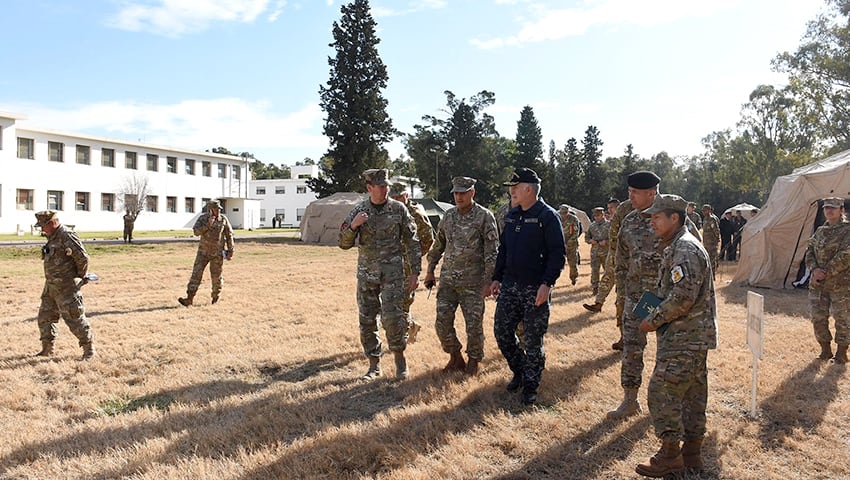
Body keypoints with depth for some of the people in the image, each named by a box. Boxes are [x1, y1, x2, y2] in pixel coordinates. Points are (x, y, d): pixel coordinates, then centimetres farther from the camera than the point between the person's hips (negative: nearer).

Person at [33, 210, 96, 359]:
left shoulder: (67, 236, -17)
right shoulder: (53, 237, 13)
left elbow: (83, 258, -20)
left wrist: (80, 277, -8)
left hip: (66, 287, -10)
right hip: (51, 286, 10)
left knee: (74, 318, -6)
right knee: (45, 316, 15)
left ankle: (89, 348, 4)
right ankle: (47, 349, 27)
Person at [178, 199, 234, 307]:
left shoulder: (223, 219, -6)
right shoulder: (203, 218, -5)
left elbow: (229, 235, 0)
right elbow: (196, 231, -17)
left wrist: (230, 251, -3)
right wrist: (208, 225, -28)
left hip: (218, 253, -1)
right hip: (204, 251, 1)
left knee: (216, 276, 5)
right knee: (196, 273, -6)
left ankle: (215, 298, 25)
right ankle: (189, 298, -6)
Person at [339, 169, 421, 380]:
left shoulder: (399, 209, -2)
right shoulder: (358, 211, 2)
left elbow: (412, 242, 2)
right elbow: (344, 244, 1)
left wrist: (415, 272, -1)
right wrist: (353, 226, -18)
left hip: (392, 271, -2)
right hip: (366, 273, 3)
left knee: (392, 317, -11)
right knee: (367, 321, 6)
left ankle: (400, 358, 11)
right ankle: (374, 365, 19)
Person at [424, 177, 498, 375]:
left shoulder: (485, 217, -7)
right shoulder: (449, 215, 8)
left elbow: (492, 252, -10)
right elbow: (438, 245, 18)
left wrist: (489, 281, -15)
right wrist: (430, 271, 17)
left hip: (473, 282, -4)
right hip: (447, 279, 5)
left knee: (474, 325, 2)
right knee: (442, 322, 3)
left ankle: (473, 362, 23)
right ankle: (455, 358, 24)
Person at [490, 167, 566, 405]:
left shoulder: (547, 216, -10)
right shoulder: (512, 215, 13)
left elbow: (558, 253, -13)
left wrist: (547, 284, -21)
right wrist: (497, 278, 14)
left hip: (536, 289, -7)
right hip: (509, 286, 7)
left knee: (533, 339, 3)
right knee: (502, 332, 8)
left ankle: (530, 386, 17)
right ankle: (519, 371, 30)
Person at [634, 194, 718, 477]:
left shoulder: (685, 249, -18)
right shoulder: (678, 247, 16)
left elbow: (683, 296, -25)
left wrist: (654, 320, -16)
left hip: (683, 338, -11)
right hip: (693, 336, 11)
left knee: (662, 391, -5)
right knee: (692, 393, 15)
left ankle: (670, 456, 4)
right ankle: (692, 454, 25)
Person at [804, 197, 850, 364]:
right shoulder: (820, 231, 12)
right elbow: (809, 251, 10)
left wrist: (826, 273, -16)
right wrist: (815, 269, -8)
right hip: (818, 284, 6)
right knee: (818, 317, 8)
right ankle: (825, 350, 23)